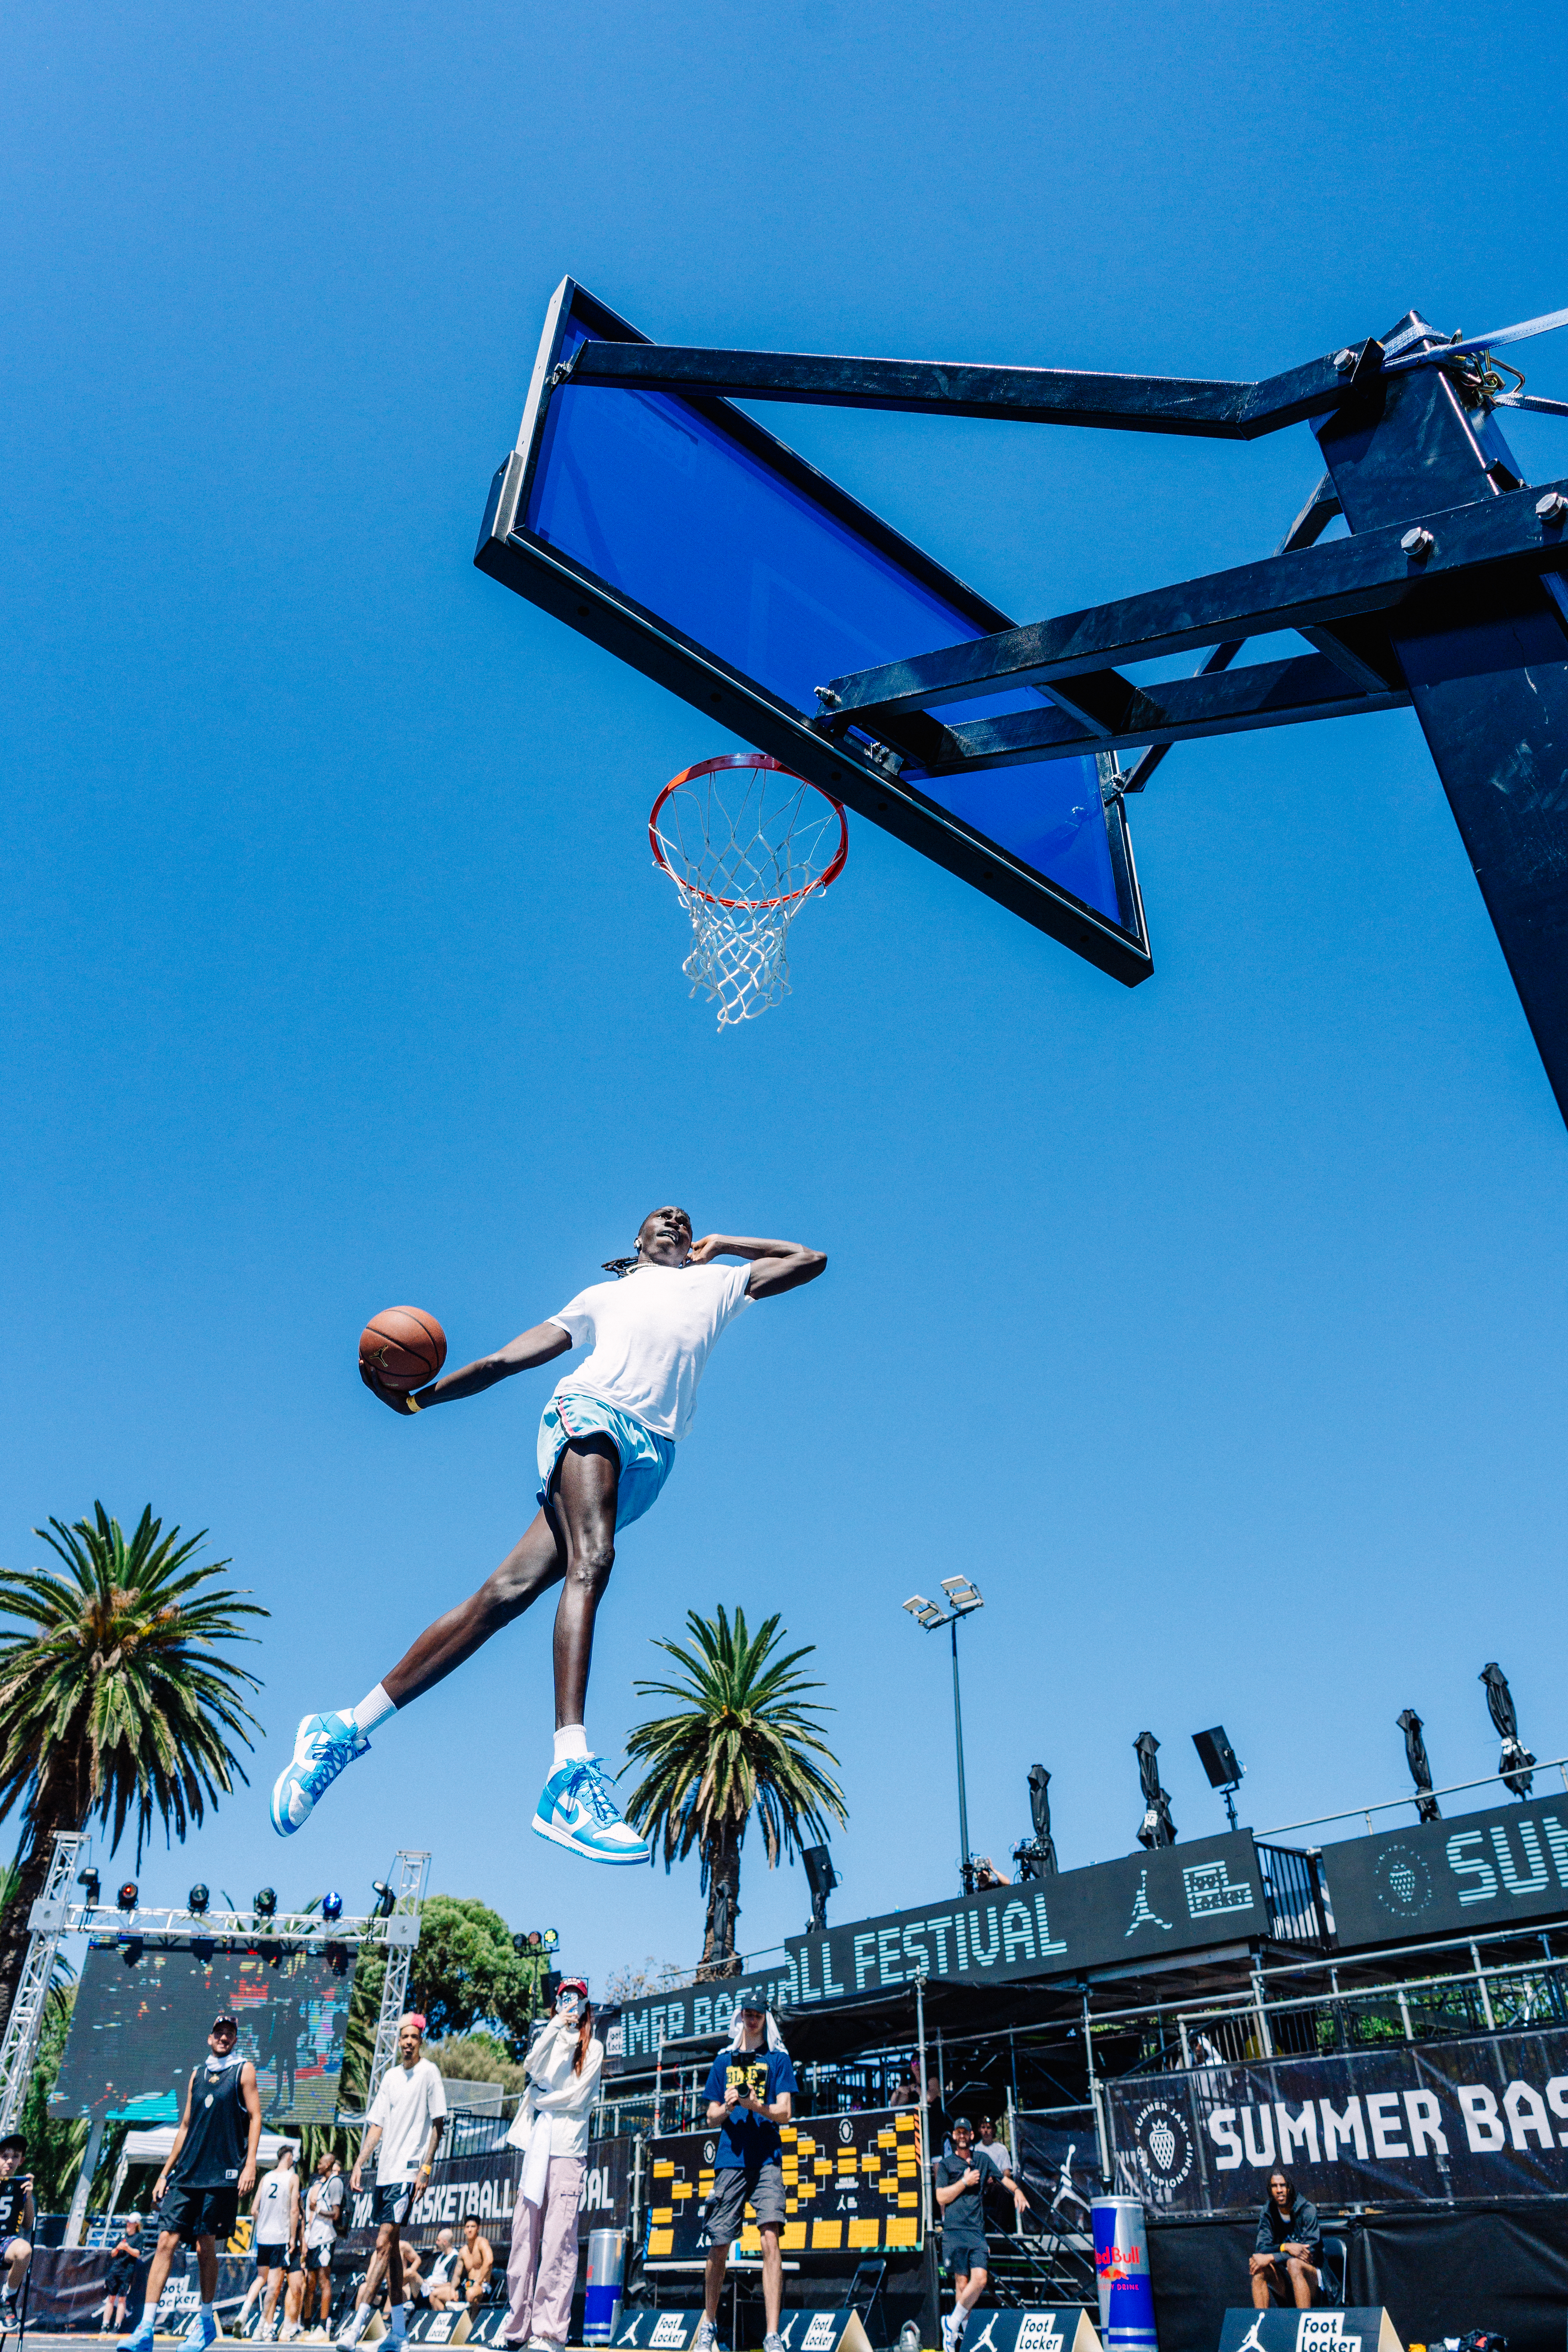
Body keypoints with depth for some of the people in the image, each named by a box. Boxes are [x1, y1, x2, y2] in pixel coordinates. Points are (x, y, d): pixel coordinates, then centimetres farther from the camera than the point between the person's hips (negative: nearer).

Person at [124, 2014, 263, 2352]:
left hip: (222, 2174, -4)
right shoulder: (198, 2074, 16)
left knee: (206, 2245, -2)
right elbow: (185, 2126, 19)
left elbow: (255, 2118, -4)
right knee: (166, 2241, -5)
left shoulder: (244, 2070, 2)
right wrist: (165, 2172, 14)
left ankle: (207, 2322, 15)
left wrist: (250, 2165, -13)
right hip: (187, 2173, 4)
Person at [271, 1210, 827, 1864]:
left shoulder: (717, 1282, 33)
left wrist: (723, 1244, 35)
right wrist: (421, 1397, 14)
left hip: (651, 1454, 1)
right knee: (590, 1561, -29)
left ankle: (349, 1728, -8)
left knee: (511, 1590, -11)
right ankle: (571, 1774, -35)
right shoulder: (602, 1294, 30)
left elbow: (811, 1259, 36)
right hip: (590, 1407, -1)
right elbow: (507, 1359, 24)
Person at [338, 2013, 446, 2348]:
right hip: (384, 2171, 6)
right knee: (390, 2245, 9)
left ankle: (358, 2321, -12)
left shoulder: (429, 2073, -5)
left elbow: (438, 2126, -6)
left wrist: (425, 2169, -12)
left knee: (384, 2243, -13)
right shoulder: (391, 2076, 12)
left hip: (407, 2172, -6)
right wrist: (359, 2165, 5)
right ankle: (399, 2328, 17)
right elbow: (377, 2126, 14)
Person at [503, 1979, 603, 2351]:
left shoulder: (593, 2048, 9)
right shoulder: (548, 2040, 20)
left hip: (568, 2149, -4)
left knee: (559, 2241, -10)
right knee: (524, 2238, 2)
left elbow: (578, 2097, -2)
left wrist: (541, 2100, 2)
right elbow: (533, 2070, -3)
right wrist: (556, 2025, -11)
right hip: (537, 2146, 4)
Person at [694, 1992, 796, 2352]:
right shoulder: (724, 2060, 13)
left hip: (767, 2160, -2)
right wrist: (727, 2108, -8)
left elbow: (785, 2112, -3)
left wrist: (755, 2105, -22)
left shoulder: (778, 2059, 5)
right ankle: (709, 2323, 28)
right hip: (729, 2160, 2)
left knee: (770, 2238, -16)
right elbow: (712, 2116, 15)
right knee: (718, 2246, 7)